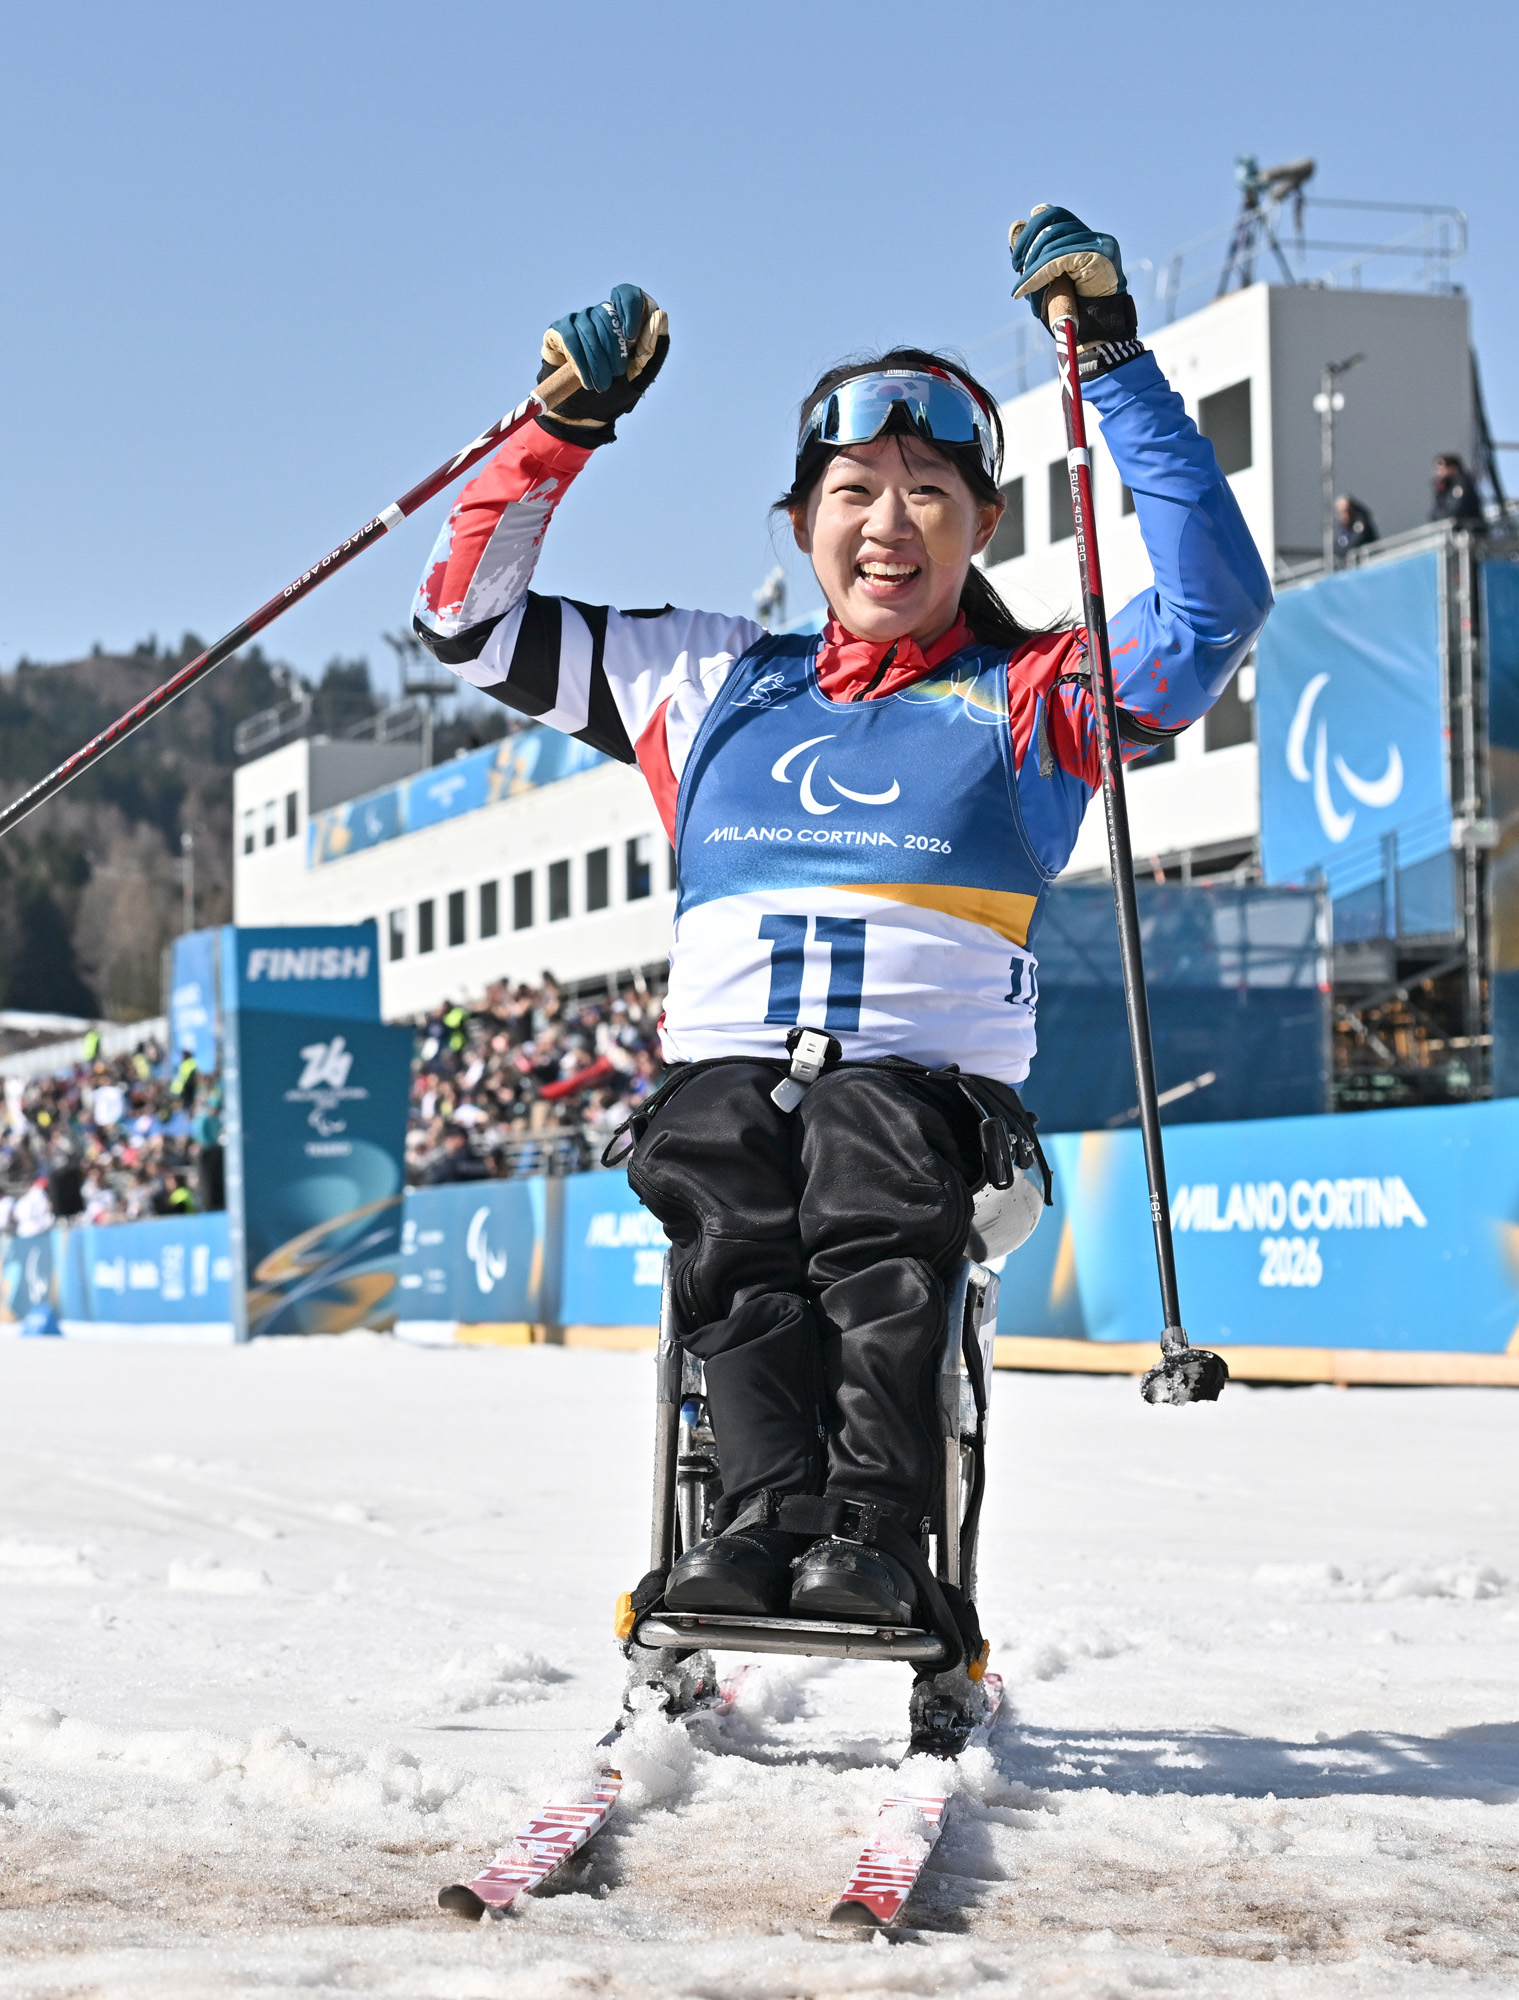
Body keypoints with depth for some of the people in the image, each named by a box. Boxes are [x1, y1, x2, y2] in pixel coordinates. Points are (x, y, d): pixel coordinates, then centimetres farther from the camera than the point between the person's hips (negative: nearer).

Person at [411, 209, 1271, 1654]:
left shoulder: (1032, 699, 17)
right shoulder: (711, 685, 24)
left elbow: (1218, 606, 0)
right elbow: (471, 618, 26)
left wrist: (1115, 364, 0)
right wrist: (566, 421, 15)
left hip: (930, 1078, -2)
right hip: (723, 1061, 2)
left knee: (868, 1198, -35)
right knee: (722, 1202, -33)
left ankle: (877, 1534, -43)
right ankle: (771, 1505, -43)